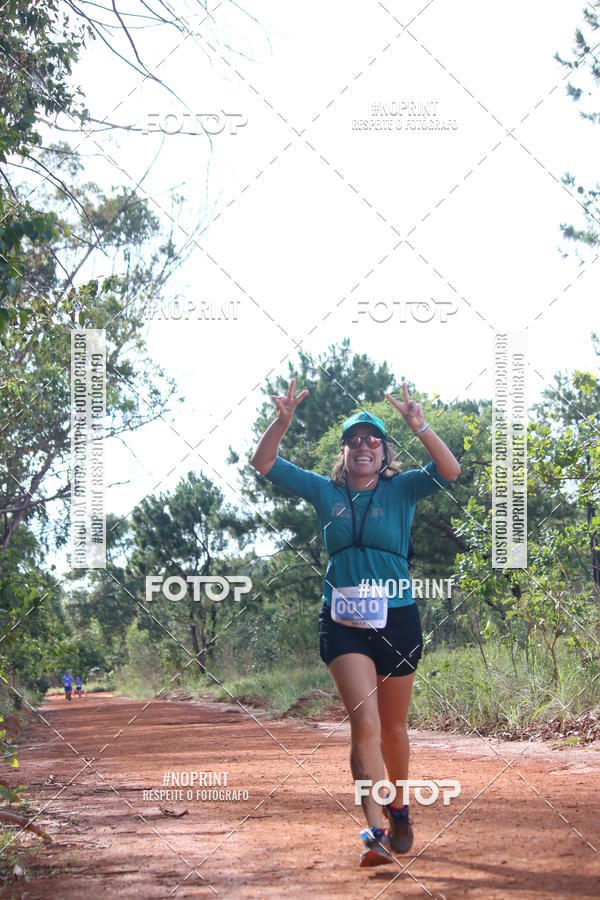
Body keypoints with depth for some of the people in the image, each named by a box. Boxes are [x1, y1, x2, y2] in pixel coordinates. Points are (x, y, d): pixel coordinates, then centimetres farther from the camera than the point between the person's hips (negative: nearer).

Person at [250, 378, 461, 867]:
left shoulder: (402, 489, 3)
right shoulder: (325, 492, 8)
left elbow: (450, 470, -14)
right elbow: (265, 463, 4)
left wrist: (420, 427, -28)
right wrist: (283, 421, -13)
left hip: (396, 619, 0)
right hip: (342, 622, 0)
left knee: (393, 728, 12)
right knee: (365, 723, -16)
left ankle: (399, 812, 34)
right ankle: (376, 830, -21)